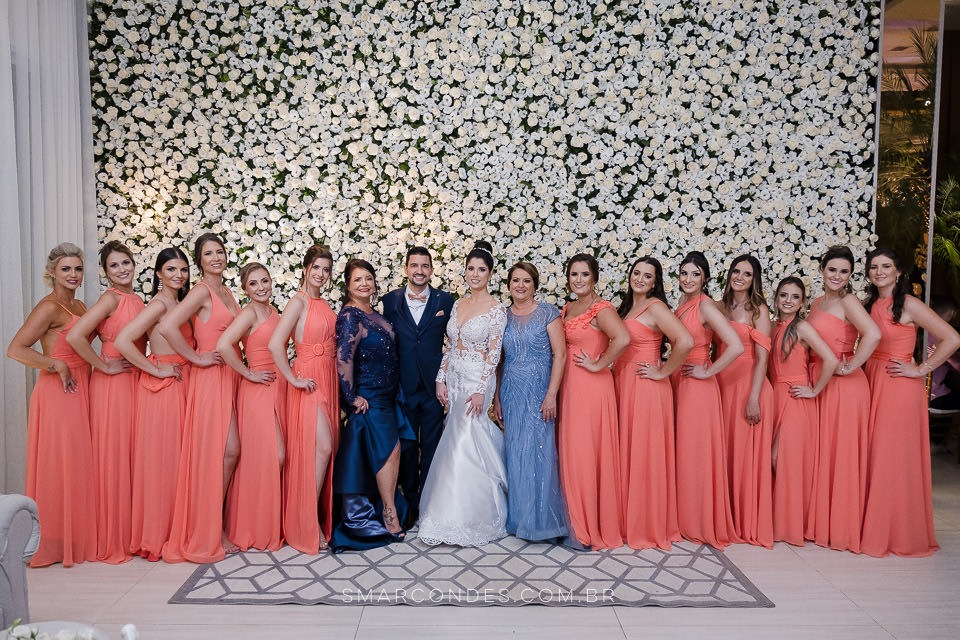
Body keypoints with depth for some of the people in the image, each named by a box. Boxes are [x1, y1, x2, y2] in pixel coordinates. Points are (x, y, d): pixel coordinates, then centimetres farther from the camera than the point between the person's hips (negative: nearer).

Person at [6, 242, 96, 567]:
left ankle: (78, 536, 23)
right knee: (59, 464, -1)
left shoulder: (79, 305, 14)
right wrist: (58, 365, -16)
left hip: (80, 390, 8)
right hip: (58, 392, -8)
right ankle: (55, 543, 11)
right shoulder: (49, 307, -11)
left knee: (79, 463, 12)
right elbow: (15, 349, -19)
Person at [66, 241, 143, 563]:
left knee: (131, 457, 12)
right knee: (113, 457, -1)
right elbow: (75, 336, -23)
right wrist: (105, 366, -15)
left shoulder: (136, 300, 12)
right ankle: (111, 540, 10)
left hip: (134, 383, 8)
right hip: (112, 386, -7)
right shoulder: (110, 298, -11)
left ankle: (130, 533, 23)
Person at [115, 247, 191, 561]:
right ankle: (156, 536, 10)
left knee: (174, 458, 13)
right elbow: (122, 341, -24)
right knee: (160, 459, -1)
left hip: (179, 386, 9)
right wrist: (156, 370, -17)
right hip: (162, 390, -9)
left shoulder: (178, 303, 13)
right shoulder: (158, 303, -13)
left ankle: (170, 530, 23)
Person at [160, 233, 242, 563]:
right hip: (209, 378, -8)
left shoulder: (226, 291, 14)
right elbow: (166, 327, -25)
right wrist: (196, 358, -15)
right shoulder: (201, 291, -12)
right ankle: (207, 534, 9)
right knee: (218, 452, -4)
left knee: (229, 452, 9)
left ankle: (215, 528, 21)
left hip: (228, 377, 8)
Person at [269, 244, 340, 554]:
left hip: (328, 379, 8)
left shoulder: (323, 304, 14)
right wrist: (293, 379, -16)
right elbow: (275, 344, -21)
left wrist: (333, 381, 10)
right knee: (322, 447, -12)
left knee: (326, 447, 10)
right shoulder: (299, 301, -10)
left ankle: (319, 514, 21)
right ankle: (309, 523, -2)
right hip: (309, 380, -8)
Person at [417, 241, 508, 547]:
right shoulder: (458, 304, 11)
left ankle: (464, 519, 5)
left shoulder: (496, 309, -8)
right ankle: (463, 512, 24)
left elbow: (494, 353, -12)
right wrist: (441, 380, 6)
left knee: (464, 444, -8)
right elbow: (449, 347, 13)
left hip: (477, 380, -6)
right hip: (454, 379, 6)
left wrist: (481, 390, -18)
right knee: (458, 440, 9)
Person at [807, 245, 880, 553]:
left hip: (843, 386, -8)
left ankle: (842, 527, 12)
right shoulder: (817, 302, 13)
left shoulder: (848, 302, -10)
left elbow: (873, 334, -27)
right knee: (821, 452, 12)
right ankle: (821, 522, 23)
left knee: (841, 453, 0)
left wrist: (851, 367, -19)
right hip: (818, 384, 8)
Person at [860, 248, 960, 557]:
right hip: (872, 382, 6)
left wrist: (920, 370, -12)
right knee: (872, 458, 9)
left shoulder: (909, 305, -8)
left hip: (900, 389, -6)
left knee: (895, 459, -2)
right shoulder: (869, 305, 11)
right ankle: (873, 530, 19)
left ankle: (900, 535, 10)